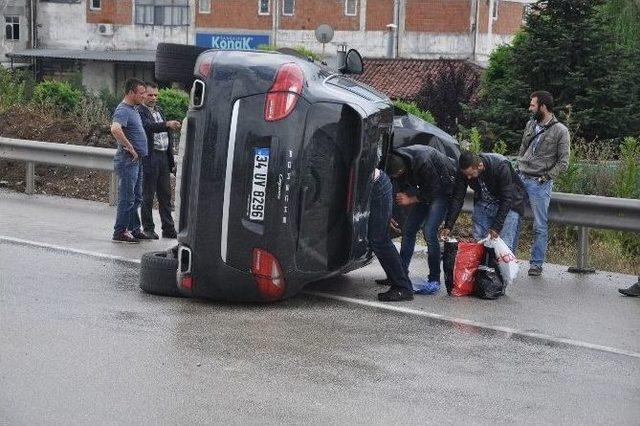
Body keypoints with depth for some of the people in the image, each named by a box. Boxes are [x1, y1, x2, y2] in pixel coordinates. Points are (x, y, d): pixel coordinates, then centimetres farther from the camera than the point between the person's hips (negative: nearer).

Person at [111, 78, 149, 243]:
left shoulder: (133, 109, 16)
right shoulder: (123, 110, -16)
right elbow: (115, 129, -35)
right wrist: (129, 147, -26)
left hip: (137, 160, 10)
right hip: (128, 160, -10)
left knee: (136, 198, 15)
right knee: (127, 198, -6)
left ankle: (134, 229, 23)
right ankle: (120, 233, 0)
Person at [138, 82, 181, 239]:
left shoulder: (160, 111, 19)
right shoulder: (140, 112, -7)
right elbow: (149, 126, -27)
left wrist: (171, 161, 19)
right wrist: (167, 124, -42)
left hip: (163, 157, 8)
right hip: (149, 158, -8)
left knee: (165, 195, 10)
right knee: (148, 196, 1)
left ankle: (168, 229, 15)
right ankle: (148, 229, 8)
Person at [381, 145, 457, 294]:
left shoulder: (422, 162, -36)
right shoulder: (395, 160, -14)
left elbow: (435, 189, -24)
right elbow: (407, 185, 4)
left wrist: (411, 200, -20)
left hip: (444, 189, -8)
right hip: (427, 190, 8)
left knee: (429, 231, -18)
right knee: (408, 229, 3)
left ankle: (434, 279, -10)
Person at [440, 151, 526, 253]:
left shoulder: (501, 167, -33)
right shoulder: (463, 170, -19)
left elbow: (507, 199, -29)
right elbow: (457, 199, -13)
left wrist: (496, 227, -31)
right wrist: (448, 226, -20)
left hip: (509, 205, -5)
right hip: (483, 202, 5)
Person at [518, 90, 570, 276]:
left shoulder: (560, 131, -7)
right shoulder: (530, 125, 10)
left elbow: (563, 162, -7)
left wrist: (546, 177, -13)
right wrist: (516, 169, 8)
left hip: (540, 184, -5)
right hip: (520, 178, 5)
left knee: (540, 226, 1)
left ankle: (536, 264, 9)